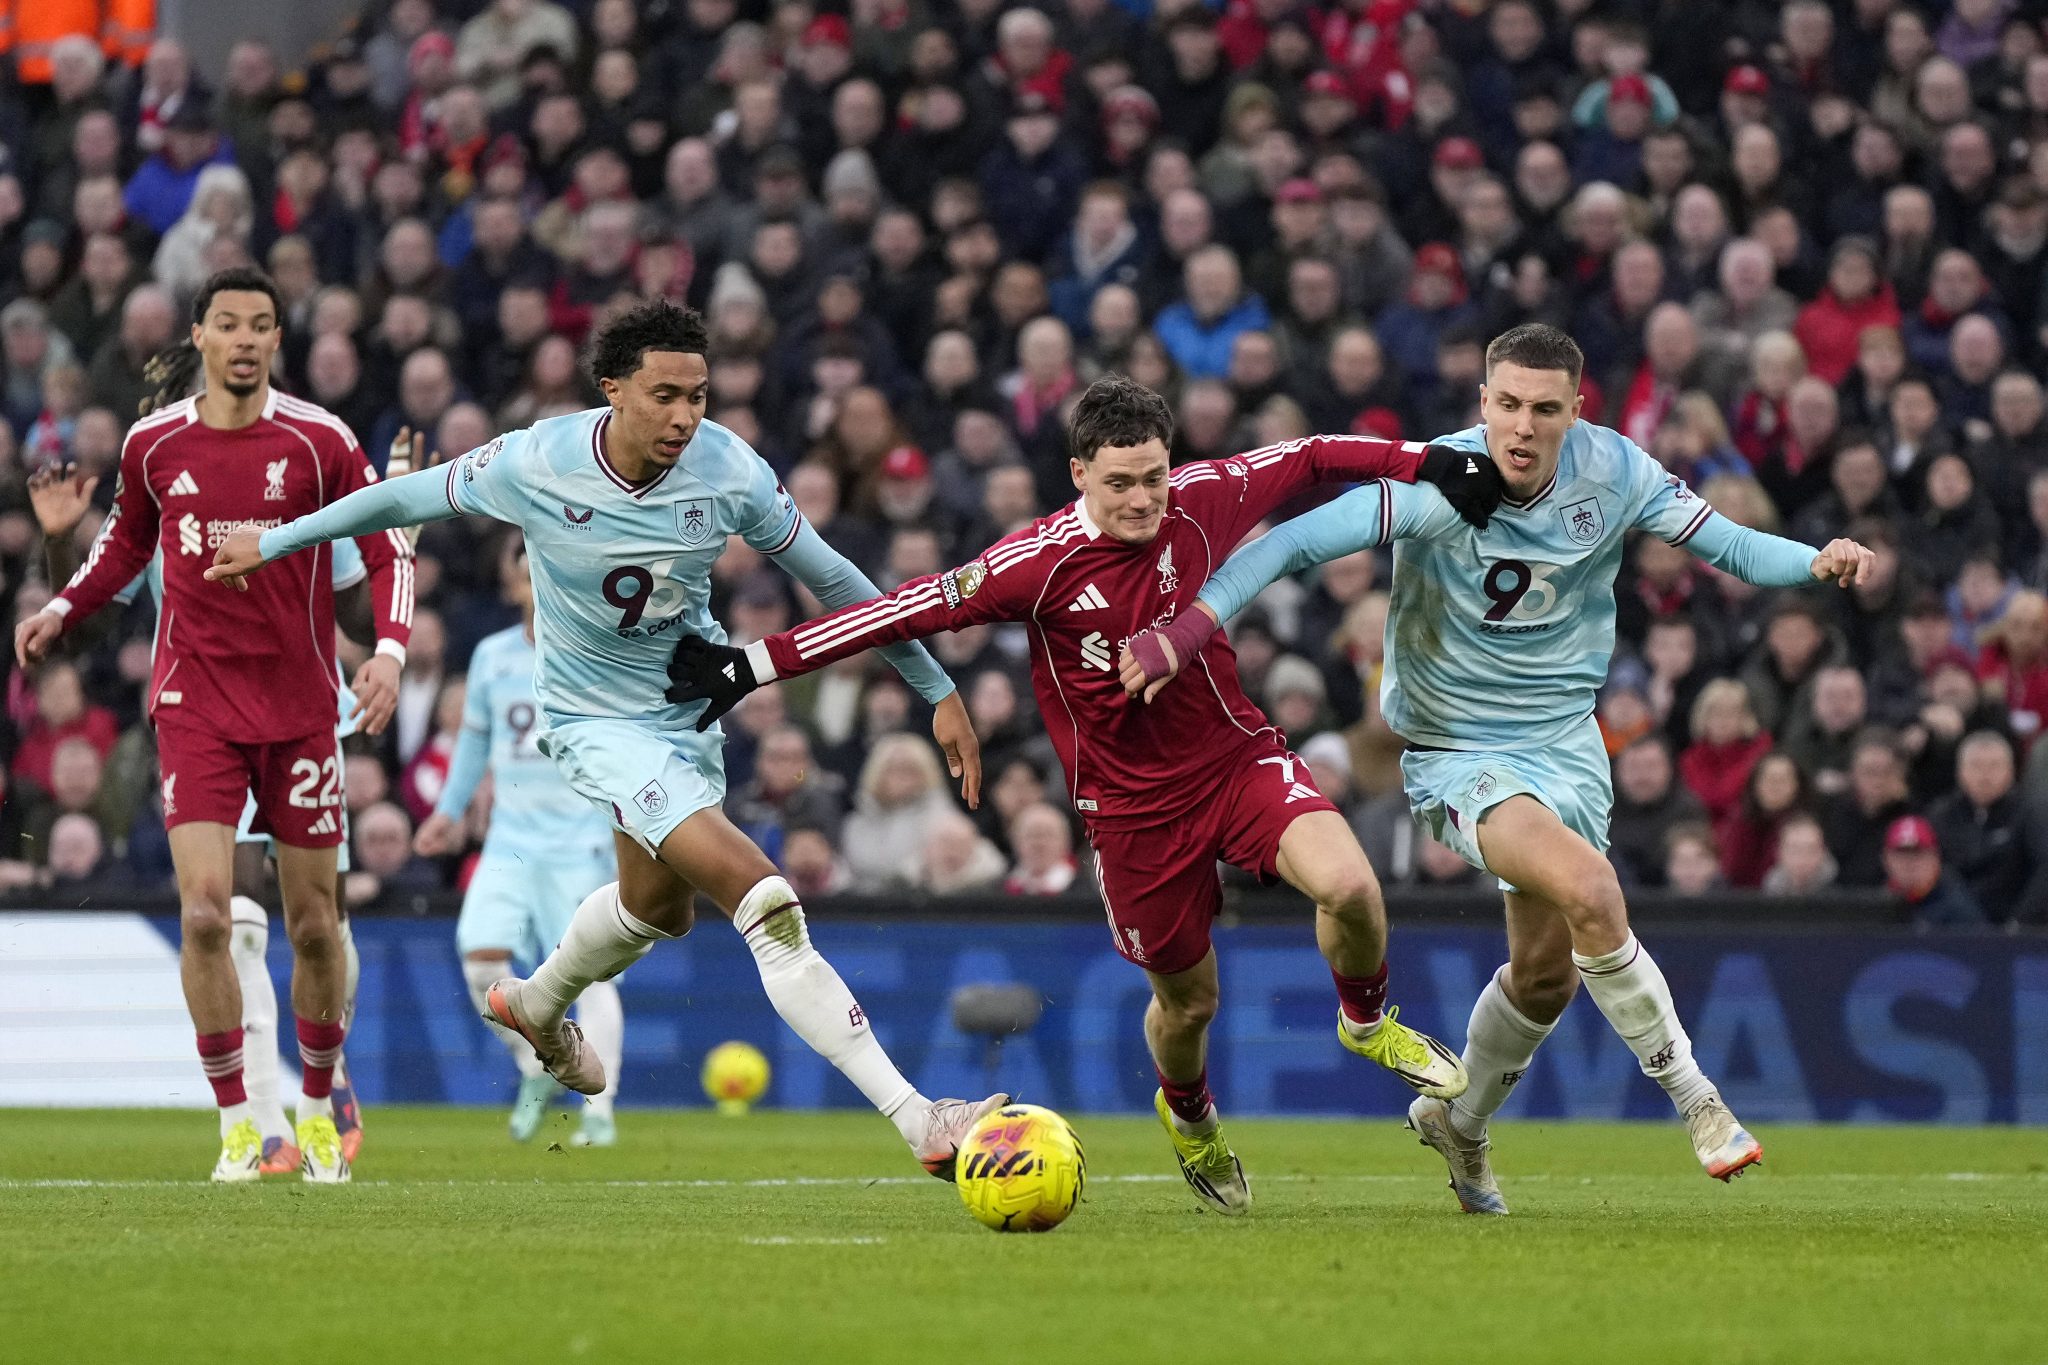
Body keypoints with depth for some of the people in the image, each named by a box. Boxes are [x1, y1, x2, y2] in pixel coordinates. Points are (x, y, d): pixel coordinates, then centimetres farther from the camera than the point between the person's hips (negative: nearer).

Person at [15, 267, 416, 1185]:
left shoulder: (319, 441, -5)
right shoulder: (154, 443, 1)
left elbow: (388, 549, -1)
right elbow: (128, 538, 20)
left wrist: (390, 649, -16)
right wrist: (62, 612, 7)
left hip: (299, 707, 0)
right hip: (195, 704, 0)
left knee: (314, 923, 5)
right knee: (204, 912, -13)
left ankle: (318, 1109, 26)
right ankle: (237, 1125, -3)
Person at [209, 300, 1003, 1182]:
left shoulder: (730, 473, -17)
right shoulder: (535, 465, -23)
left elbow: (832, 580, -4)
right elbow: (407, 499, -6)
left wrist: (938, 691, -1)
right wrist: (275, 541, 4)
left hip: (690, 706, 5)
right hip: (599, 723, -5)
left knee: (658, 905, 28)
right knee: (765, 902, -21)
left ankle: (537, 1006, 61)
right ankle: (915, 1118, -24)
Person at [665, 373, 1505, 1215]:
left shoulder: (1200, 503, -10)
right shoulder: (1041, 563, -19)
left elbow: (1309, 459, 4)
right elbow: (909, 611, -17)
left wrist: (1430, 466, -5)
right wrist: (752, 667, -18)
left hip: (1237, 754, 2)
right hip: (1131, 802, -2)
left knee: (1347, 884, -24)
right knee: (1187, 997, 10)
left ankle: (1367, 1020, 9)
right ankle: (1189, 1118, 46)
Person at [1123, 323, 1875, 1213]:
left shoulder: (1613, 471, -9)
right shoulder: (1438, 483, -22)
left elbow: (1726, 545, -3)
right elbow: (1296, 543, -25)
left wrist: (1815, 563, -23)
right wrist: (1187, 627, -35)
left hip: (1564, 739, 5)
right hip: (1454, 750, -5)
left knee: (1546, 971, 12)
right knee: (1589, 890, -28)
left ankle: (1457, 1122, 41)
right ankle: (1693, 1100, -12)